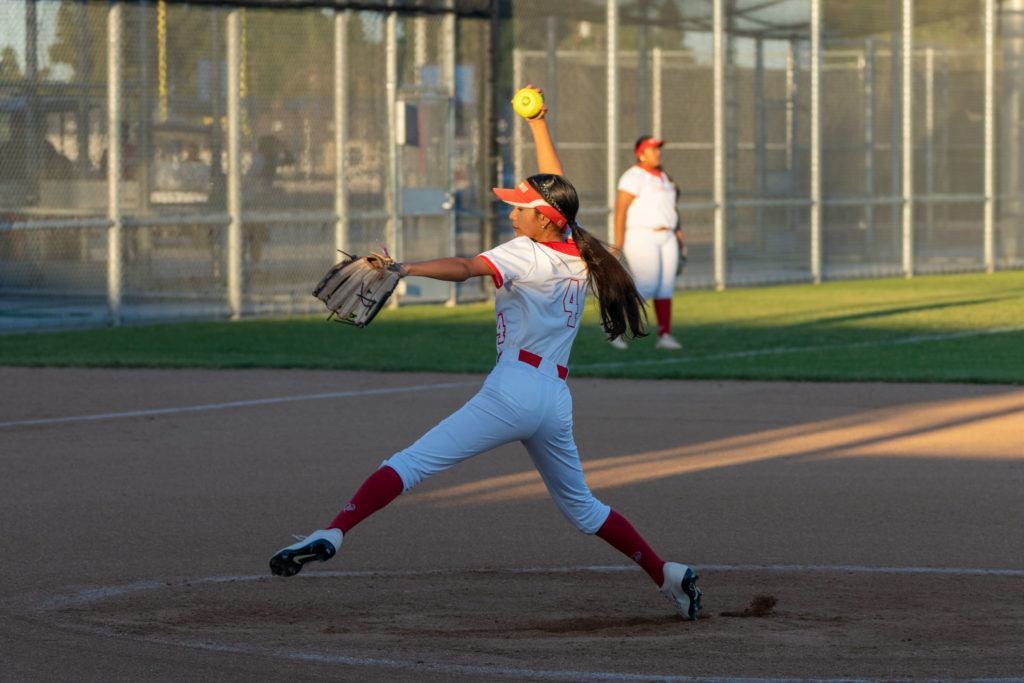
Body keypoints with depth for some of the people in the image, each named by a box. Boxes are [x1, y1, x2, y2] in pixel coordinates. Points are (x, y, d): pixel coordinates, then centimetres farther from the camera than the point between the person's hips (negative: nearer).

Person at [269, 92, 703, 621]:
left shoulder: (527, 254, -6)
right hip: (556, 401, 8)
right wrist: (538, 125, 37)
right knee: (579, 505, 24)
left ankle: (332, 533, -30)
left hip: (513, 392, -8)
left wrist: (403, 269, -36)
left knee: (410, 463, -14)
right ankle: (667, 575, 22)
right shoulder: (577, 256, 14)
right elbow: (553, 188, 29)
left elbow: (465, 268, -24)